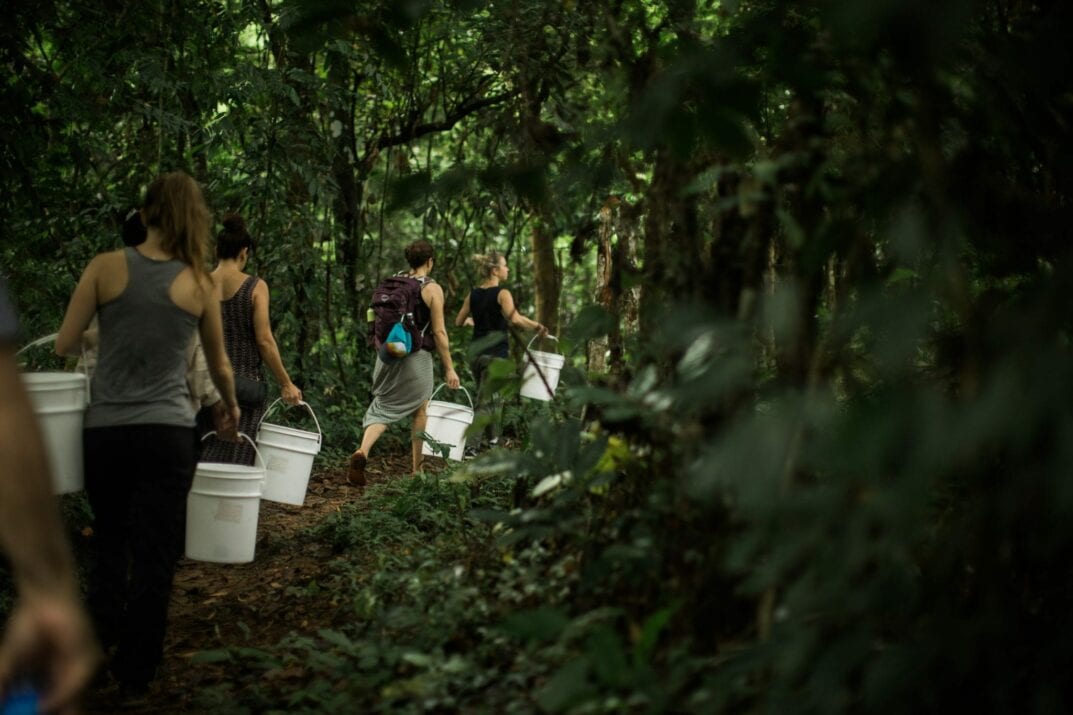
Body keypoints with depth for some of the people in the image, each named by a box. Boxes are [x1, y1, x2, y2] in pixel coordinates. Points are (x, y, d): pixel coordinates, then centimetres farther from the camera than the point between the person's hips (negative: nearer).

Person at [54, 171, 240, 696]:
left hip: (104, 429, 1)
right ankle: (134, 674, 11)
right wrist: (232, 407, 32)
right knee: (155, 552, 6)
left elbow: (64, 346, -3)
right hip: (167, 431, -1)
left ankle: (100, 637, 22)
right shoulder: (200, 284, 0)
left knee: (109, 539, 23)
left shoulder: (106, 268, -3)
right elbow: (219, 366, 12)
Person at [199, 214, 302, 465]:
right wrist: (286, 384, -3)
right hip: (244, 382, -3)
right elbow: (264, 341, -10)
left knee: (202, 453, 9)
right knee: (234, 460, 2)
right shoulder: (255, 287, -6)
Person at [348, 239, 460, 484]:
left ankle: (362, 452, -19)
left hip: (388, 355, 4)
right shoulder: (432, 289, -8)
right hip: (416, 357, -4)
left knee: (383, 407, 8)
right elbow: (439, 332, -10)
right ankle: (417, 470, 21)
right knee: (420, 412, 13)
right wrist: (449, 368, -5)